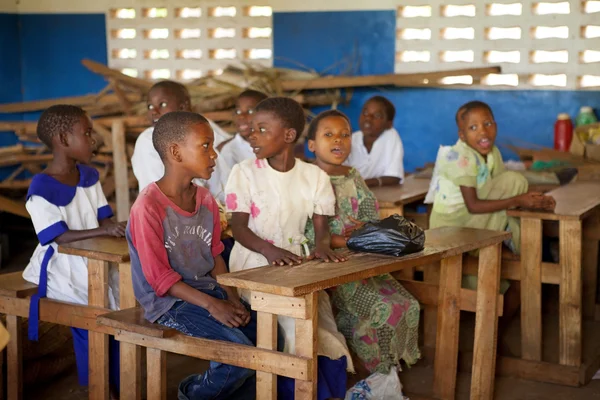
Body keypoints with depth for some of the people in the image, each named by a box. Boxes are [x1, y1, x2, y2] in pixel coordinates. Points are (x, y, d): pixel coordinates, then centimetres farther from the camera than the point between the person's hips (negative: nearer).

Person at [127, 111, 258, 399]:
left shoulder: (206, 201, 7)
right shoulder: (148, 207, -17)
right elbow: (159, 277, -16)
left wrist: (231, 298, -3)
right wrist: (211, 304, -21)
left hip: (209, 291, 8)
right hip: (170, 303, -8)